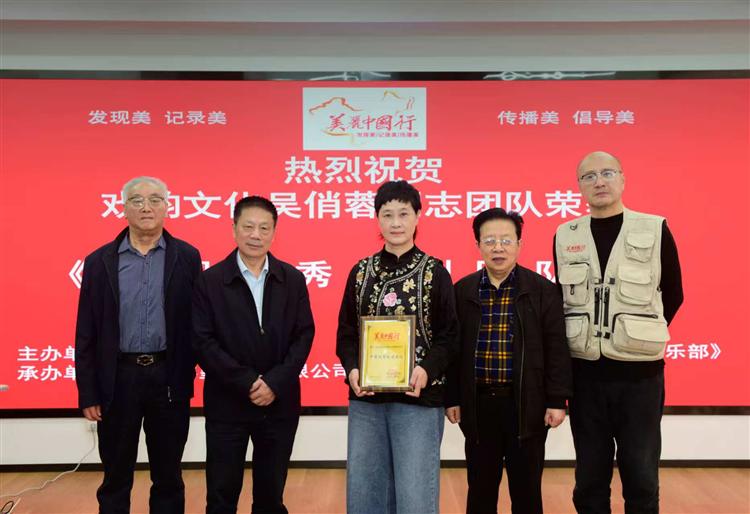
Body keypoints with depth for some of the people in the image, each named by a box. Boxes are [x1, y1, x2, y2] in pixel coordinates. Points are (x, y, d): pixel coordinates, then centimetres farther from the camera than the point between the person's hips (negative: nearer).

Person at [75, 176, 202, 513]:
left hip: (169, 378, 0)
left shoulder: (187, 258, 0)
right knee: (115, 479, 13)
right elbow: (86, 335, 2)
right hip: (118, 379, 1)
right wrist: (88, 393, -1)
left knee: (168, 477, 13)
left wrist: (188, 376, -7)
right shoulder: (99, 261, 2)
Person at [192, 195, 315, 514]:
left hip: (279, 404, 2)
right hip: (227, 405, -2)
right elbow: (202, 341, -9)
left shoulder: (293, 279, 3)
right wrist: (247, 383, -15)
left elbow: (304, 335, -1)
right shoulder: (209, 280, -3)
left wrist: (275, 383, -13)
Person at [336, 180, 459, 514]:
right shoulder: (361, 271, 7)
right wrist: (352, 369, -11)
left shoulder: (434, 271, 0)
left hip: (419, 398, -3)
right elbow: (346, 332, 7)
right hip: (365, 398, 3)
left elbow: (449, 336, -2)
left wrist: (427, 369, -20)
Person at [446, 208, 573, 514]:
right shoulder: (462, 291, 3)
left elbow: (556, 349, -3)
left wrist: (557, 400, -7)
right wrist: (452, 398, 3)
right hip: (478, 404, 2)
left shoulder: (543, 290, -2)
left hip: (527, 404, -1)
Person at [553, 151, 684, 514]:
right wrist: (583, 338, 8)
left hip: (640, 373, -1)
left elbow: (673, 295, 7)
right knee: (590, 477, 11)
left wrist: (641, 337, 8)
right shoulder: (564, 236, 3)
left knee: (641, 476, 8)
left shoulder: (655, 230, -2)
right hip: (585, 373, 2)